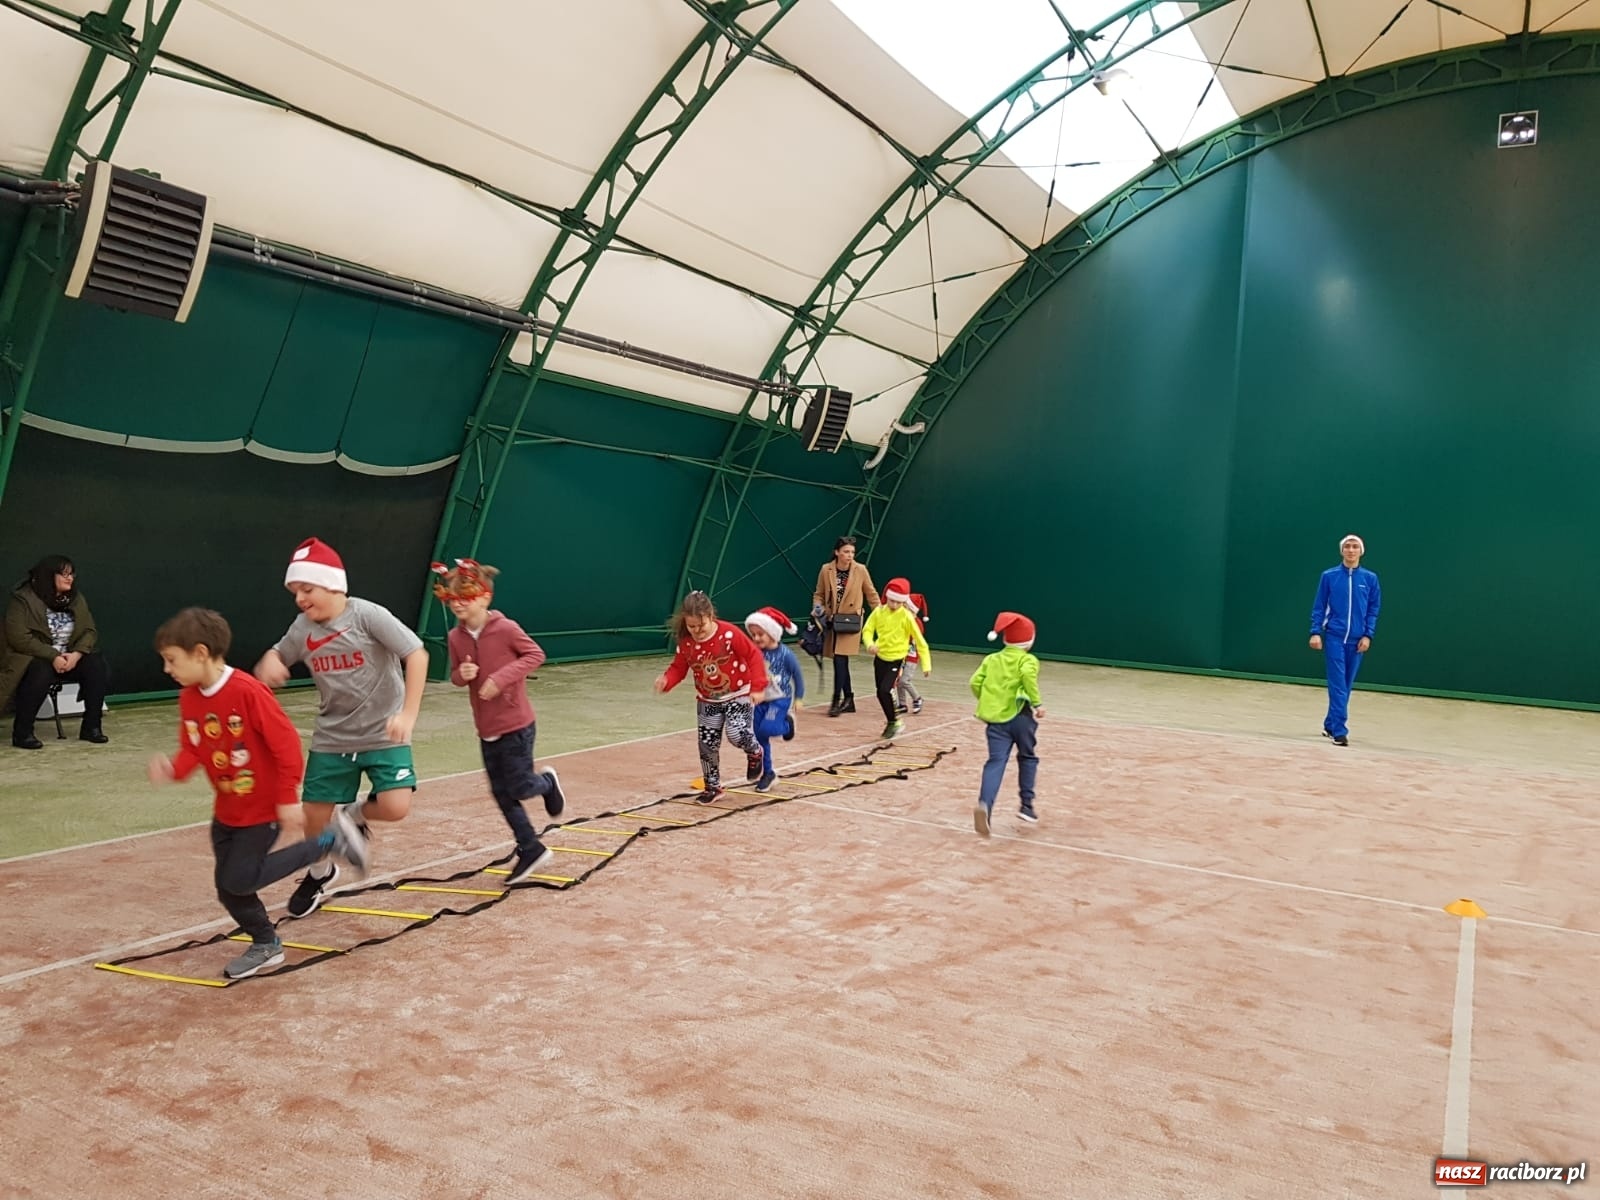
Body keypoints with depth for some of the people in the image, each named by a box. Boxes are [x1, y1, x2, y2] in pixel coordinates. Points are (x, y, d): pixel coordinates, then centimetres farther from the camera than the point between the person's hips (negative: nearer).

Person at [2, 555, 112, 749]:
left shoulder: (76, 598, 7)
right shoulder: (23, 599, -10)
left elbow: (90, 631, 2)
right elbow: (19, 638, -18)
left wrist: (76, 654, -18)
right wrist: (53, 657, -26)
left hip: (70, 657, 5)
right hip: (34, 658, -5)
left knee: (98, 666, -22)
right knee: (41, 672, -38)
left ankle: (91, 727, -15)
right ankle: (22, 732, -25)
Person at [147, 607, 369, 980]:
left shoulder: (248, 691, -25)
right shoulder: (188, 698, -2)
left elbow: (286, 743, -23)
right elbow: (191, 750, 6)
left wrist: (288, 799, -20)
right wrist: (173, 769, -18)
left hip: (264, 807, -7)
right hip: (226, 811, 7)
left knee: (239, 881, -8)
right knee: (228, 887, 9)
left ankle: (329, 841, 3)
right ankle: (266, 944, 32)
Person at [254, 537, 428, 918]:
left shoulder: (368, 615, -17)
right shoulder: (302, 629, -1)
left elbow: (417, 654, -21)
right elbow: (276, 658, 16)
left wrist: (408, 713, -28)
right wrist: (268, 663, -11)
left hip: (383, 734, -4)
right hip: (331, 739, 4)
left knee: (395, 807, -19)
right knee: (314, 814, 6)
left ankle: (357, 814, 17)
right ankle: (320, 873, 38)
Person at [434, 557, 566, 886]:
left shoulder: (505, 628, -16)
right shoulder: (455, 637, 0)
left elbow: (535, 654, -10)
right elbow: (456, 676, 11)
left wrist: (502, 677, -21)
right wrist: (462, 674, -14)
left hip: (515, 723, -6)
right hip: (486, 727, 6)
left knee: (519, 788, -3)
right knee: (501, 794, 9)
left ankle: (548, 781, 33)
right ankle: (532, 850, 23)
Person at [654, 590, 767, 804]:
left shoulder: (730, 633, -22)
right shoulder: (685, 642, -11)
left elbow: (753, 655, -16)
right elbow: (679, 667, -1)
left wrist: (757, 686, -22)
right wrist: (666, 680, -23)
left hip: (737, 694, -4)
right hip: (707, 700, 4)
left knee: (736, 734, -22)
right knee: (707, 744, 3)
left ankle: (755, 753, 14)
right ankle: (712, 787, 22)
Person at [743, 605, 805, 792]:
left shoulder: (785, 654, -14)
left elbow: (797, 676, -3)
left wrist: (798, 698, -1)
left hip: (780, 700, -4)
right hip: (761, 701, 5)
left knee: (767, 729, -26)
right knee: (760, 738, 5)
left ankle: (787, 723, 8)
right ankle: (768, 774, 23)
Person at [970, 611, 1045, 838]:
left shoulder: (991, 659, 18)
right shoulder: (1028, 660, 5)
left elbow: (976, 682, 7)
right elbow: (1028, 676, -19)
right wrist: (1037, 703, -14)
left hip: (995, 718, 2)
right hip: (1020, 716, -2)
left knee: (996, 762, -7)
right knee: (1027, 757, 22)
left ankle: (985, 805, -31)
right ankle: (1027, 805, 23)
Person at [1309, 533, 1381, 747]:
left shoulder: (1370, 579, 5)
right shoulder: (1329, 576, 1)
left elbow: (1374, 609, 6)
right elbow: (1319, 607, 3)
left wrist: (1368, 635, -3)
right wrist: (1316, 632, -6)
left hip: (1356, 640, 2)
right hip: (1334, 637, -2)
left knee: (1345, 685, 9)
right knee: (1338, 685, -9)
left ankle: (1330, 724, 24)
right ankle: (1339, 730, -10)